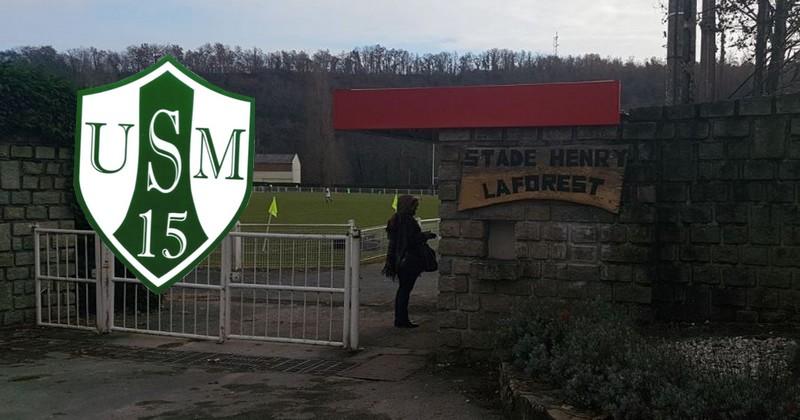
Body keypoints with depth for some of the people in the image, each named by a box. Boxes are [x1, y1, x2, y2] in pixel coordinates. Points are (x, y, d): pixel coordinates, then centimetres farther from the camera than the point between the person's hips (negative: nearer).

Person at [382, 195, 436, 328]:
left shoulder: (396, 220, 9)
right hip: (409, 260, -9)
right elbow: (412, 240, -22)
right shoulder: (407, 221, -18)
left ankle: (400, 319, 22)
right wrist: (426, 235, -6)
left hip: (399, 260, 9)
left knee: (402, 289, 16)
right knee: (405, 289, -2)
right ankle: (402, 320, 3)